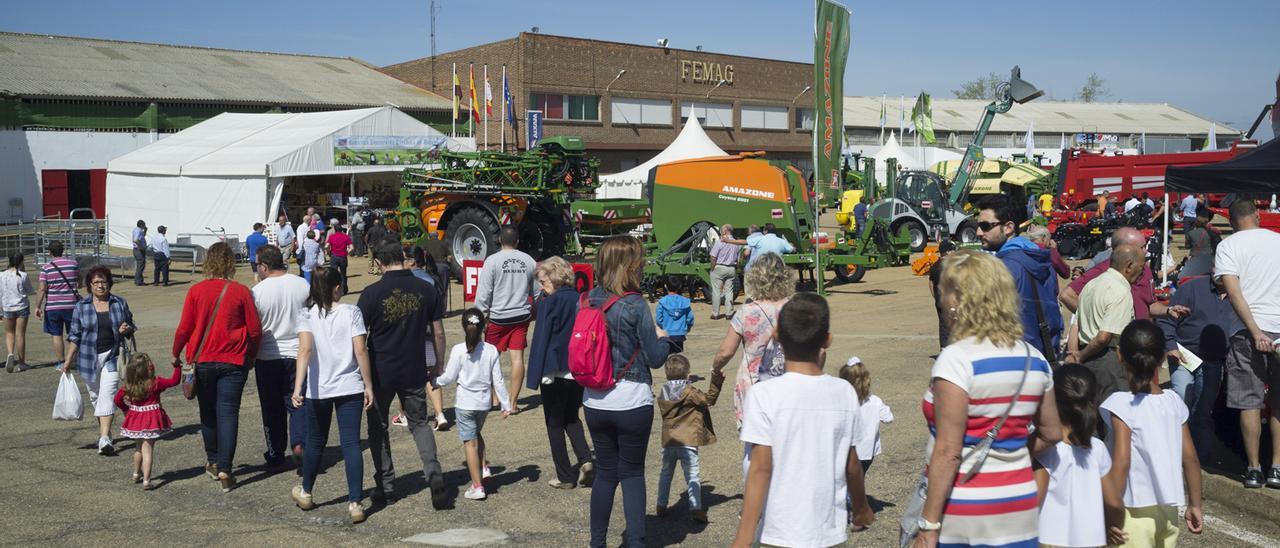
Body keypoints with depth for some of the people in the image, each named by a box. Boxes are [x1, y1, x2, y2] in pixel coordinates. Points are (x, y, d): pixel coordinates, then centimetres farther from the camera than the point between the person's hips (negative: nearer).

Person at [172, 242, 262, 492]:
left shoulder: (196, 291, -5)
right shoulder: (241, 291, -7)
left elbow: (184, 329, -2)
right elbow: (255, 331, -4)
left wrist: (176, 354, 15)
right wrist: (250, 356, 13)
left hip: (202, 361, 1)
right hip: (233, 362, -1)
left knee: (208, 412, 17)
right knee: (228, 413, 1)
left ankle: (213, 462, 31)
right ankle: (224, 470, -6)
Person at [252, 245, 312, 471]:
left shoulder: (258, 291, -12)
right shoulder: (302, 285, -4)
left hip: (267, 358, -2)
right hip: (297, 353, 2)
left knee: (272, 408, 10)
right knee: (298, 402, 11)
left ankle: (276, 457, 16)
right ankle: (298, 443, -10)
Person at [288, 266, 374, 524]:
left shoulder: (307, 315, -5)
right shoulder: (351, 312, -6)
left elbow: (305, 350, -18)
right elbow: (361, 351, -9)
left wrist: (298, 388, -23)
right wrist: (368, 386, -2)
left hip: (318, 390, 1)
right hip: (350, 388, -1)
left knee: (316, 442, 18)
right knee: (351, 443, 1)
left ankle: (306, 493, 38)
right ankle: (355, 503, -3)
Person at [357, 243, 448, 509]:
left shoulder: (372, 293, -11)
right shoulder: (425, 289, -2)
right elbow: (438, 332, 3)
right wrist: (438, 365, 16)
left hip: (381, 373, -2)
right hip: (415, 372, 2)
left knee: (378, 428, 16)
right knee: (419, 423, 16)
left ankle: (385, 485, 18)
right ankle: (433, 474, -4)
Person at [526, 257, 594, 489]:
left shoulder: (549, 303, -14)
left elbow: (540, 341, -13)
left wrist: (534, 376, -8)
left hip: (555, 373, -6)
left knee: (555, 424, 9)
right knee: (571, 418, 23)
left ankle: (565, 477, 12)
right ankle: (585, 460, 3)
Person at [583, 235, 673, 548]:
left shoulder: (589, 301, 1)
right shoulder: (635, 305, -15)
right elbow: (655, 358, -11)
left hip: (595, 402, 5)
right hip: (631, 402, -5)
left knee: (605, 472, 16)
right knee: (632, 473, 9)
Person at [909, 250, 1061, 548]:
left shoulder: (956, 359, -16)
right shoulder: (1034, 359, 4)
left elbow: (948, 452, -19)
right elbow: (1052, 434, 15)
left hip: (961, 516, -6)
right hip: (1019, 511, 6)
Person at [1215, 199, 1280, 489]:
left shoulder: (1228, 246, -2)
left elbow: (1233, 292, -12)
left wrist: (1256, 332, -14)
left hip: (1249, 332, -3)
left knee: (1250, 402, 4)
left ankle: (1254, 469, 8)